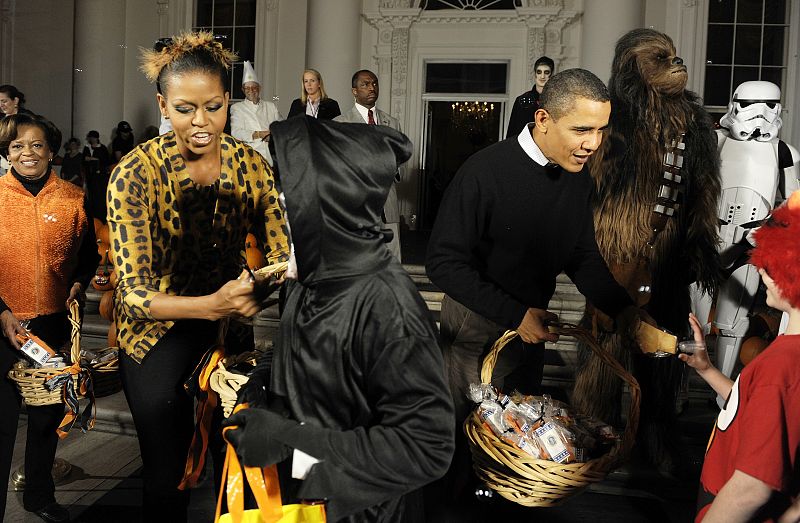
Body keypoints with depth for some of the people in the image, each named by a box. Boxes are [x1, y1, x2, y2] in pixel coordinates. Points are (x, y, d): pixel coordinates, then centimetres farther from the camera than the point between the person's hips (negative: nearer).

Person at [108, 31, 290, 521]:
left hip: (229, 320, 3)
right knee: (168, 476, 9)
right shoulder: (136, 174, -21)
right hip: (158, 329, -3)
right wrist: (212, 304, -42)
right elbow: (135, 294, -25)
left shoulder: (252, 164, -9)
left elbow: (284, 255, -7)